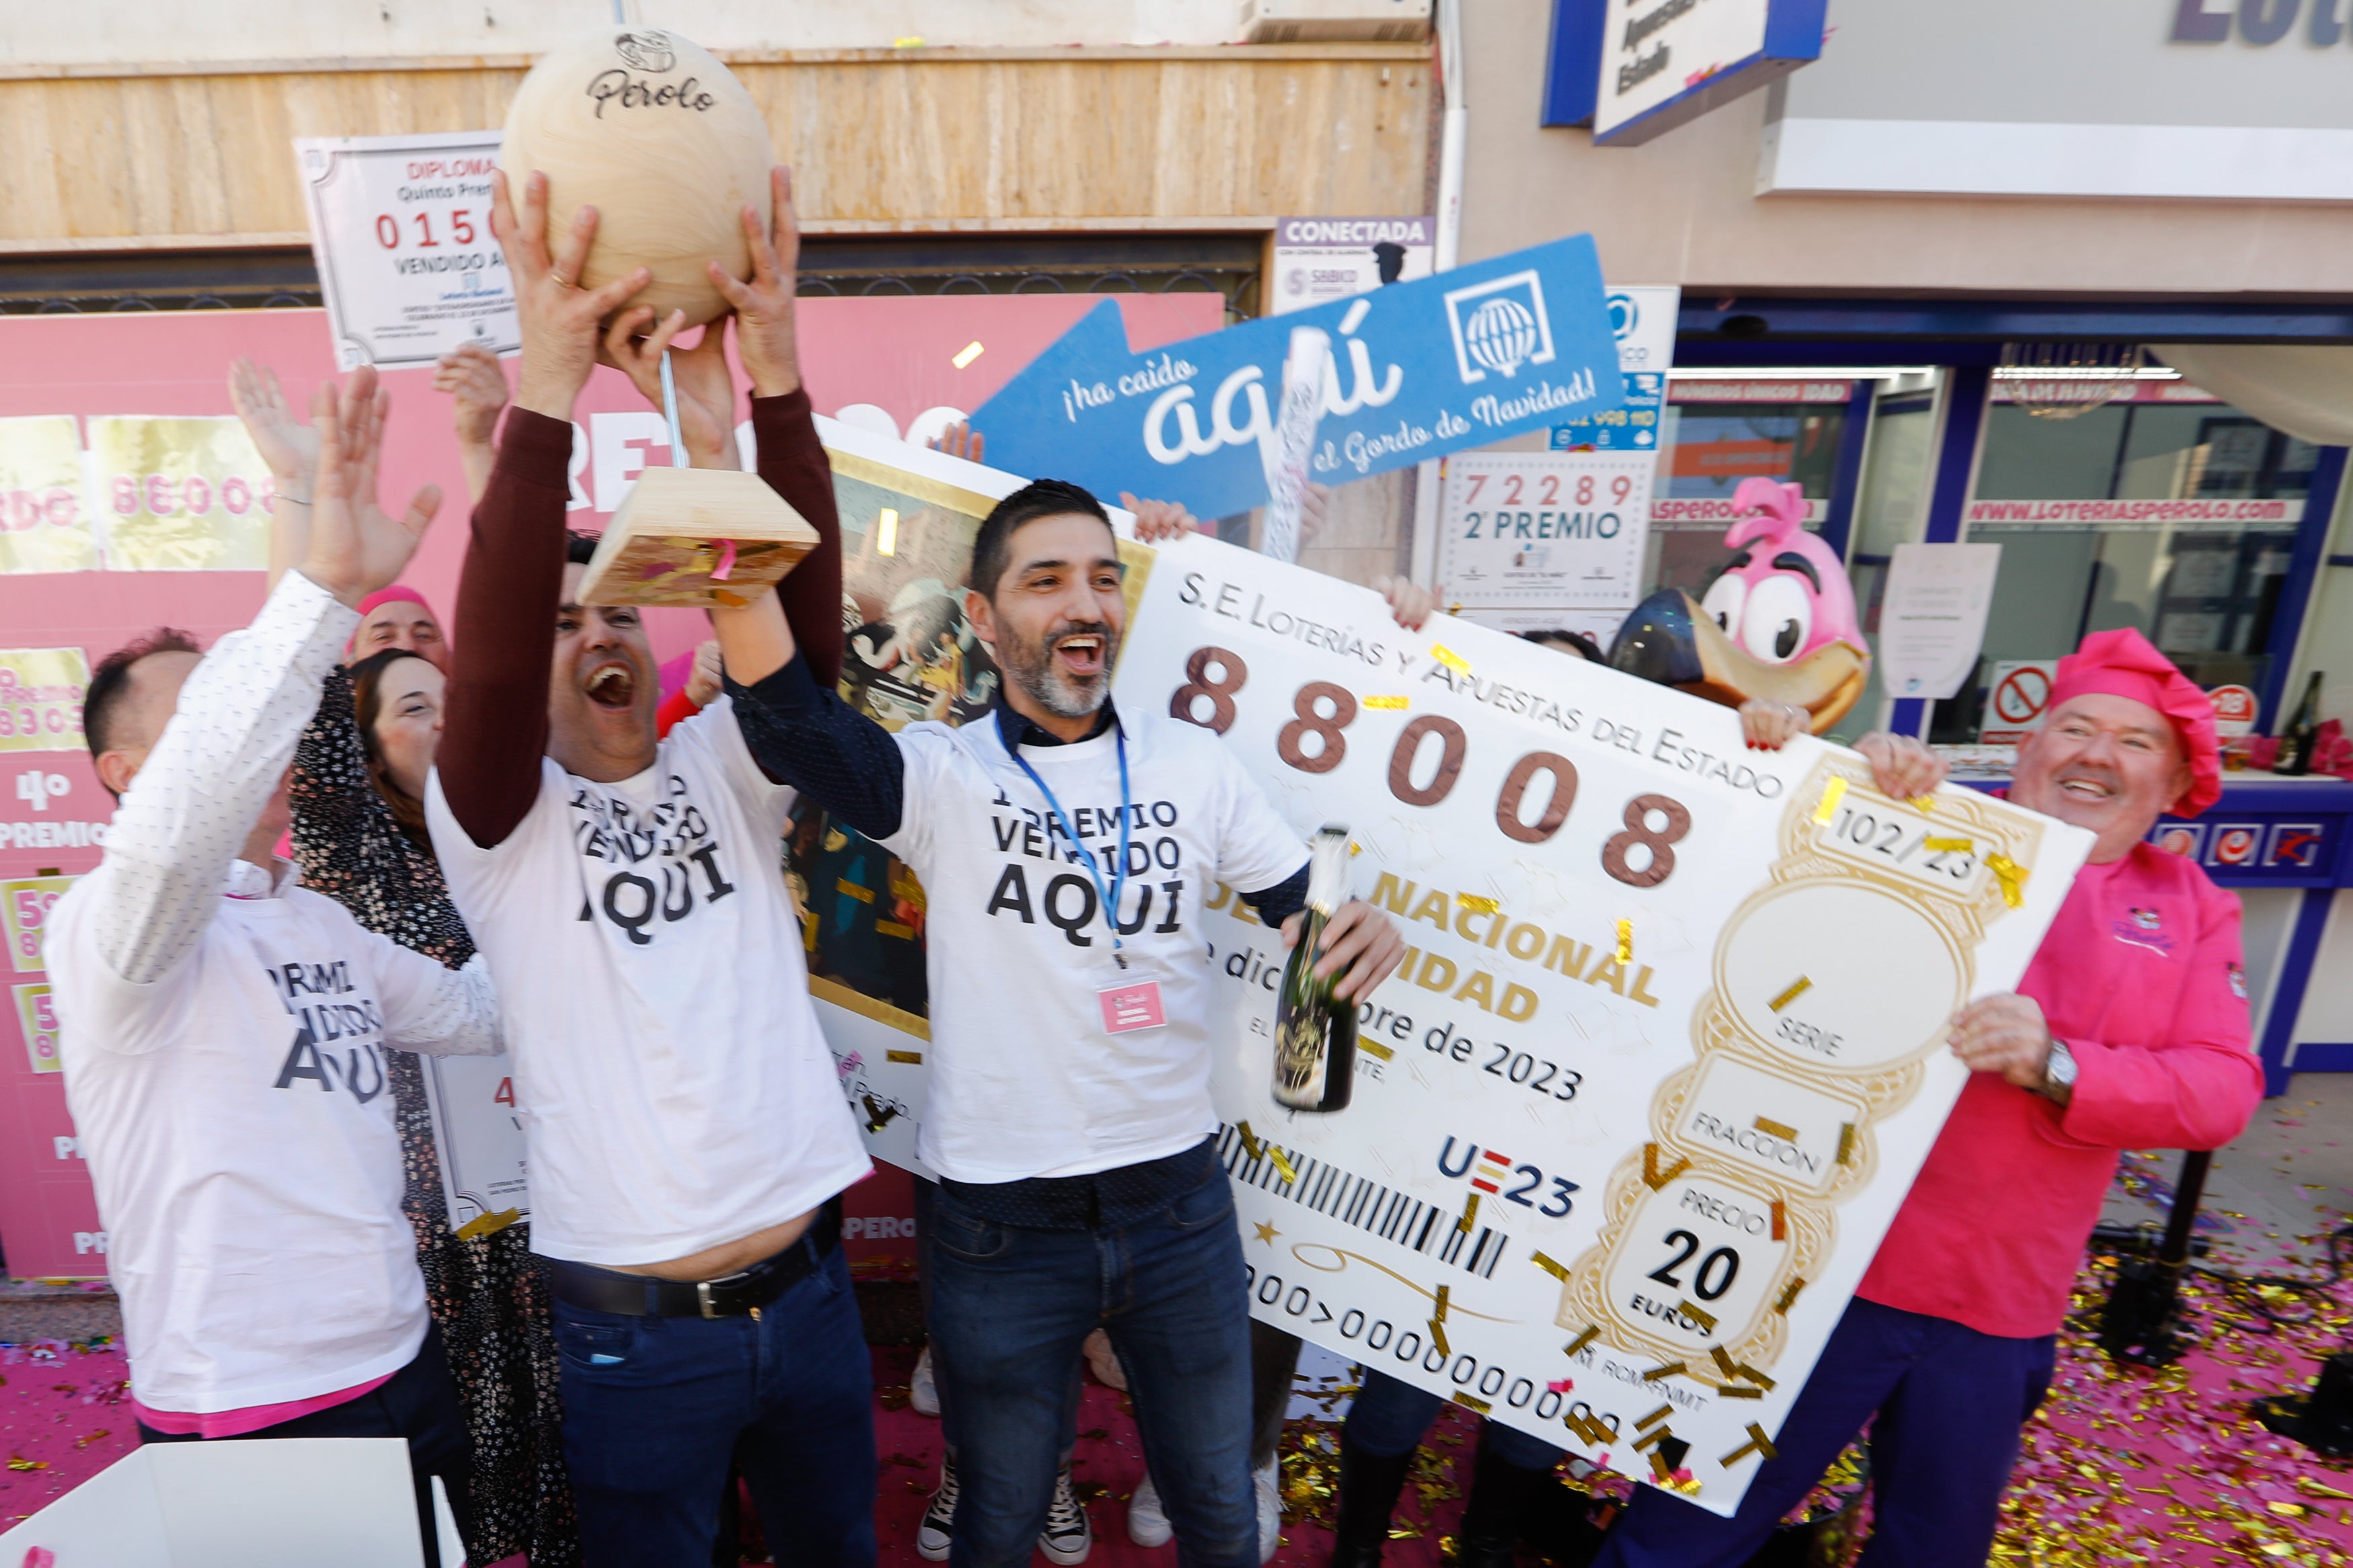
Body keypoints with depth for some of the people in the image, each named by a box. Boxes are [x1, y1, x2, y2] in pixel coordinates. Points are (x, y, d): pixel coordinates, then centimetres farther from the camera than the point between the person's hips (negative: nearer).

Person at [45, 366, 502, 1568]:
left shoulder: (324, 924, 11)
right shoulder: (110, 929, -14)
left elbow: (481, 1010, 19)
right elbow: (172, 832, -37)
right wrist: (326, 588, -44)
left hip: (405, 1371, 7)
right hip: (246, 1425, -7)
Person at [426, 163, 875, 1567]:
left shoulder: (722, 768, 0)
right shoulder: (501, 817, -7)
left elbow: (804, 607, -16)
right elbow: (488, 653, -27)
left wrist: (771, 371, -28)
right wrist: (546, 388, -36)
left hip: (807, 1281, 3)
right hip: (636, 1327, -3)